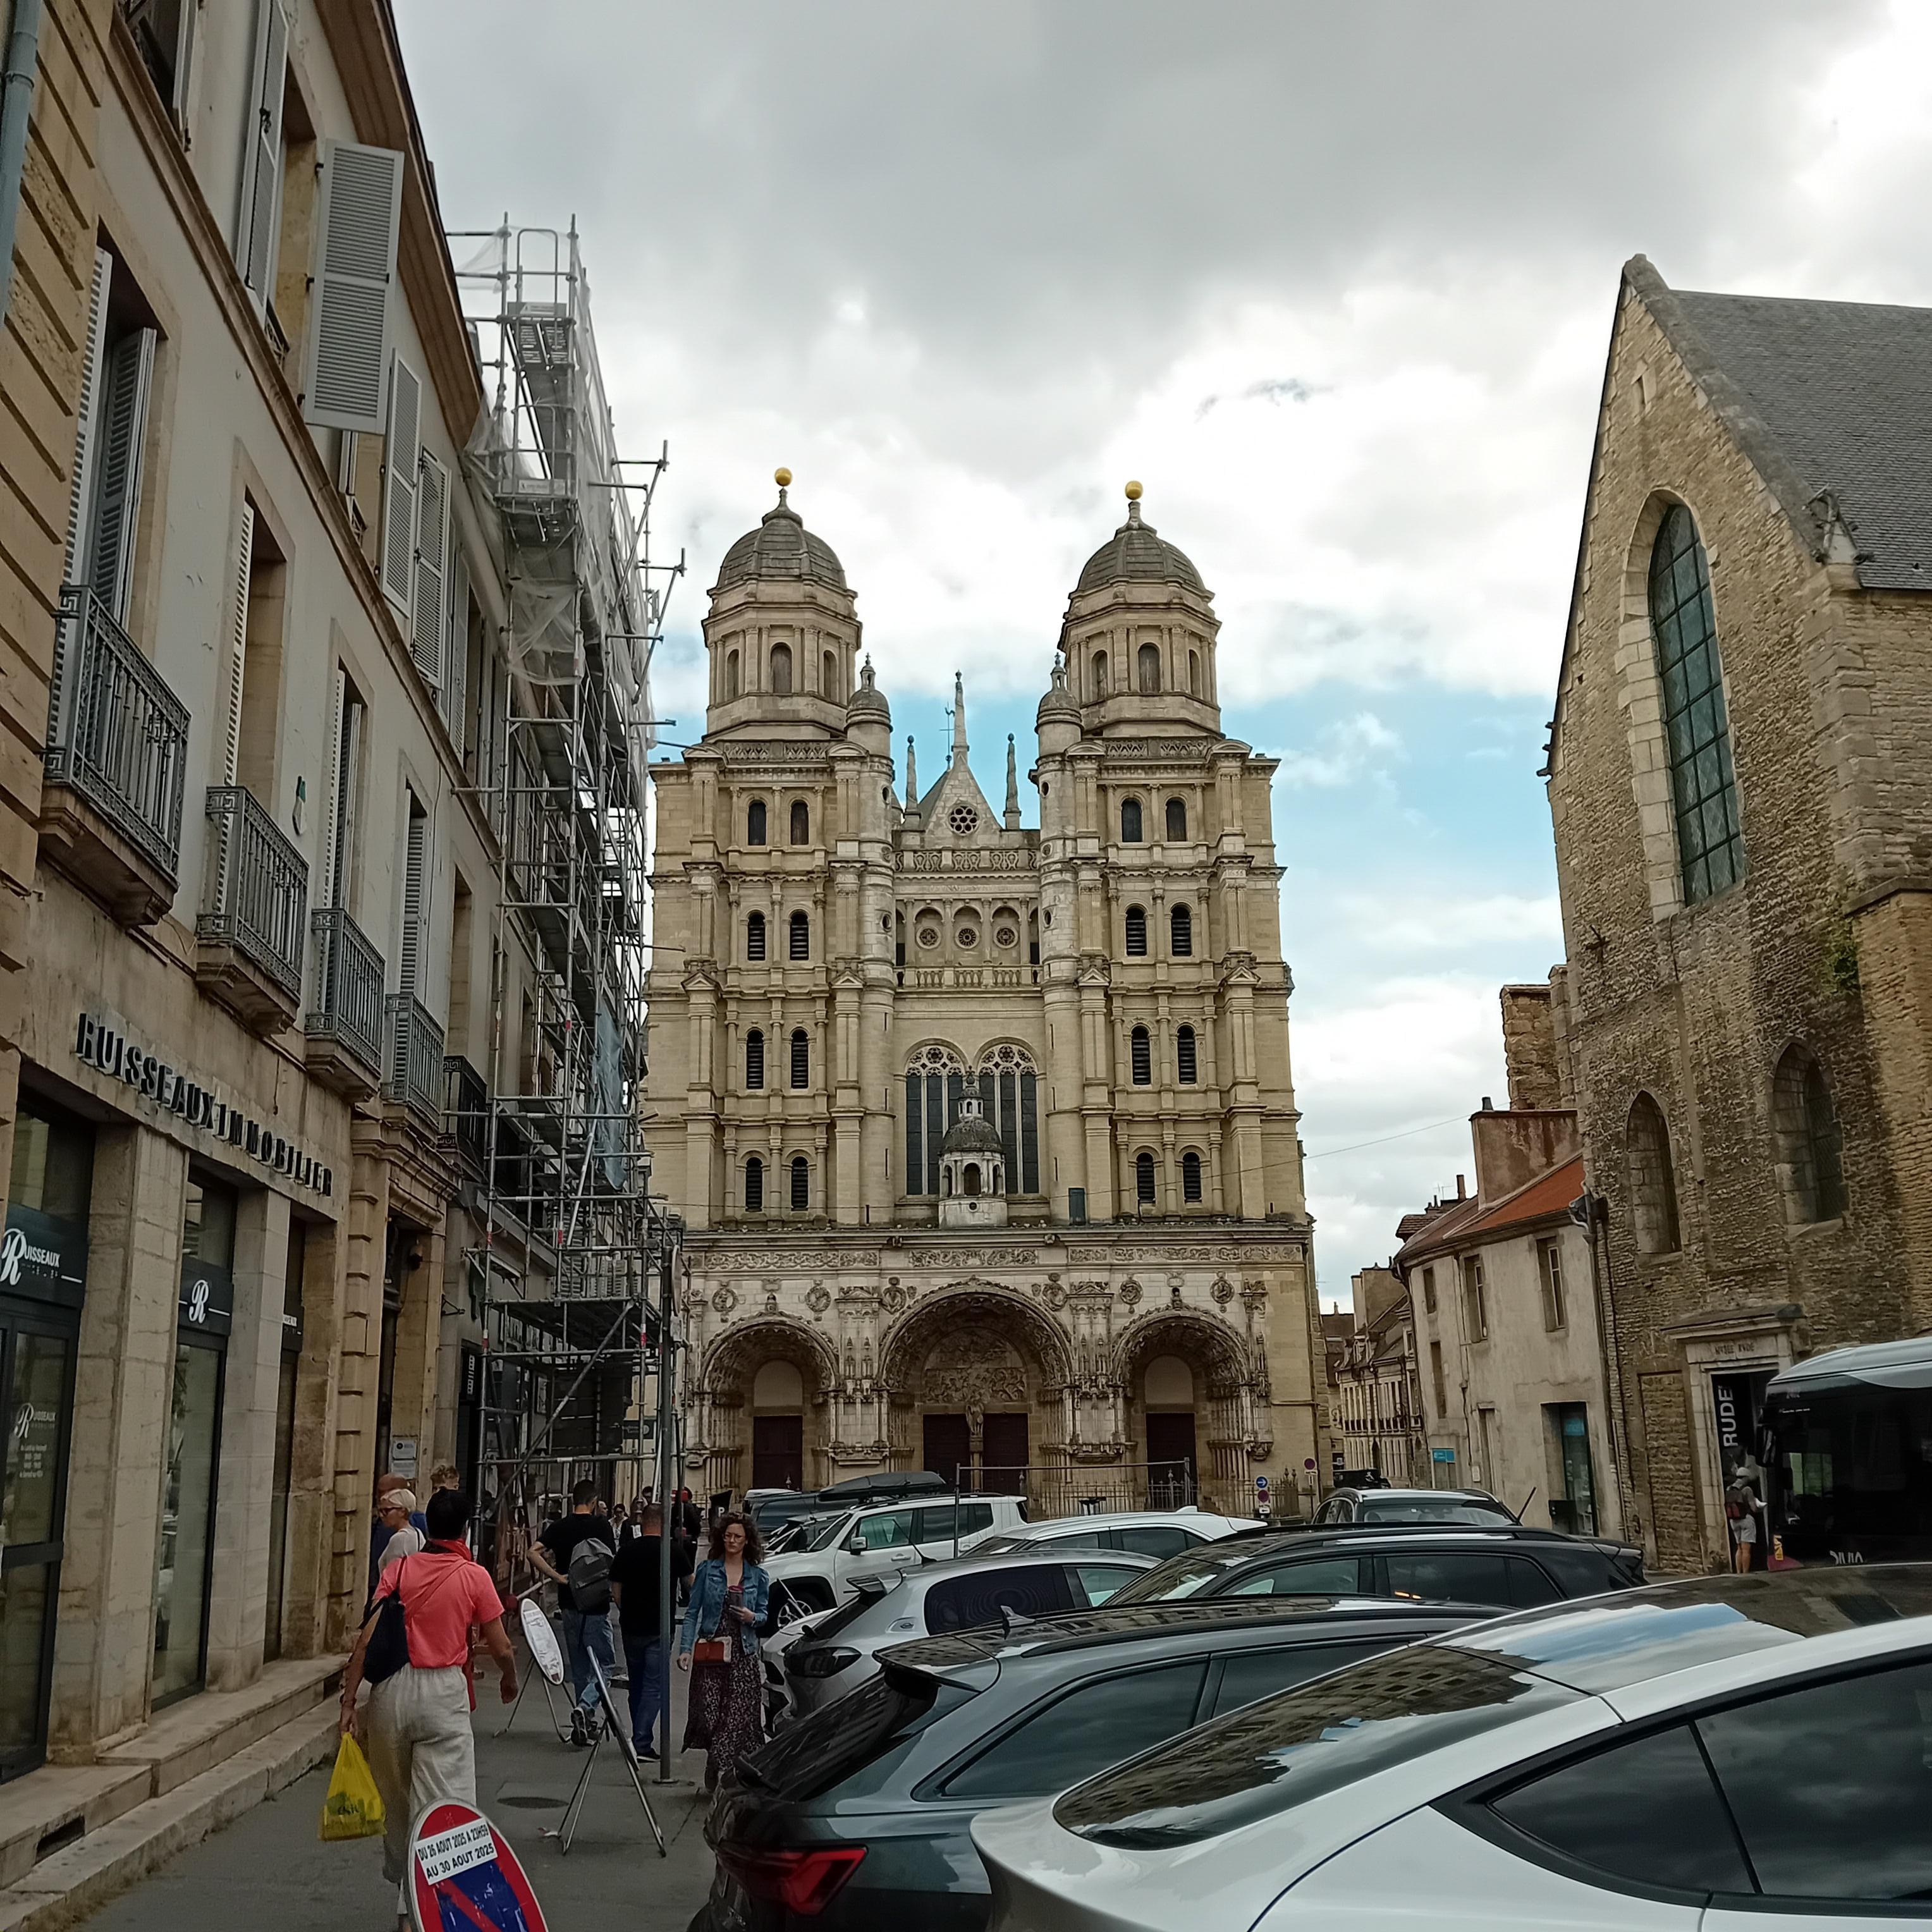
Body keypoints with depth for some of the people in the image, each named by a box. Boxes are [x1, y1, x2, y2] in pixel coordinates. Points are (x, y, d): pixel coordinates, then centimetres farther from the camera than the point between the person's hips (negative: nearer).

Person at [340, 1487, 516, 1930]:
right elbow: (501, 1648, 0)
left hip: (391, 1688, 3)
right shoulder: (475, 1576, -3)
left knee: (395, 1803, 19)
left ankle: (403, 1895, 34)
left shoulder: (400, 1568, 3)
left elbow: (367, 1639, -4)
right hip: (443, 1693, -3)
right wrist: (510, 1681, 20)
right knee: (441, 1807, 0)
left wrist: (349, 1700, -1)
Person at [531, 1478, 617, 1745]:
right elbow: (612, 1565, -7)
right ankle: (585, 1707, -20)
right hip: (596, 1605, -5)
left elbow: (534, 1552, -10)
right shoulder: (601, 1526, -9)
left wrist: (557, 1577, -6)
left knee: (579, 1665, 16)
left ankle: (587, 1721, 21)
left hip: (569, 1604, 5)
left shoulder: (559, 1526, 2)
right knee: (604, 1663, 2)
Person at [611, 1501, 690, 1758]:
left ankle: (639, 1737, 25)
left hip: (631, 1627, 3)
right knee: (654, 1686, -1)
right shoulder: (673, 1551, -6)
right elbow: (690, 1583, 9)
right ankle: (642, 1743, -10)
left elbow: (615, 1588, 4)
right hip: (660, 1628, -3)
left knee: (637, 1684, 17)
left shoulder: (626, 1551, 0)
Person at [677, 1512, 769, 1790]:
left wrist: (753, 1617, -9)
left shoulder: (758, 1576, 8)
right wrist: (685, 1648, -7)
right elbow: (692, 1612, 3)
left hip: (743, 1653, 1)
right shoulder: (707, 1570, 4)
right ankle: (718, 1763, 19)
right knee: (709, 1710, -5)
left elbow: (764, 1614, 14)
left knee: (739, 1714, -6)